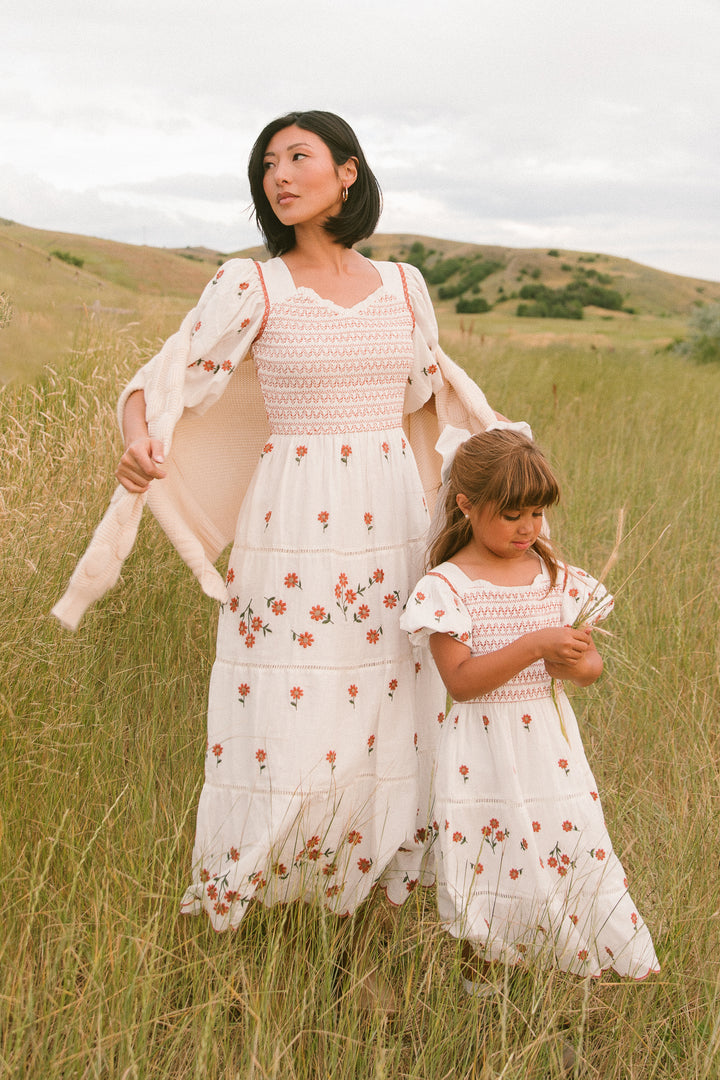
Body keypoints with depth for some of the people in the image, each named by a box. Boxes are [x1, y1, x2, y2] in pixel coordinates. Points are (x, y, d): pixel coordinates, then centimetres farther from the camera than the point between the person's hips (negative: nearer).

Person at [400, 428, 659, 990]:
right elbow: (460, 680, -18)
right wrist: (536, 645, -26)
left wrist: (578, 664, -15)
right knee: (490, 863, 6)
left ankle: (628, 964, 22)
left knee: (578, 850, 4)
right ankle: (479, 977, 28)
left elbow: (592, 665, 10)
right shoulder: (447, 585, -9)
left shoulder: (557, 577, 4)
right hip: (485, 750, -3)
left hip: (551, 740, 3)